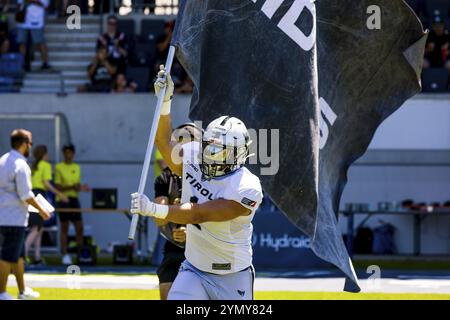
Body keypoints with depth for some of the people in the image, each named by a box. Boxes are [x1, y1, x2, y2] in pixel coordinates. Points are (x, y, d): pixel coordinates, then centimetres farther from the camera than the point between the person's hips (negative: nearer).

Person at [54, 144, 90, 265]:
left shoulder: (77, 167, 13)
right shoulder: (59, 167, -4)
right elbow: (57, 187, -9)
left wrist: (81, 188, -4)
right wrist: (71, 187, -21)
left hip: (74, 198, 5)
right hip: (63, 199, -5)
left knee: (79, 227, 1)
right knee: (64, 227, -1)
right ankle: (65, 255, 2)